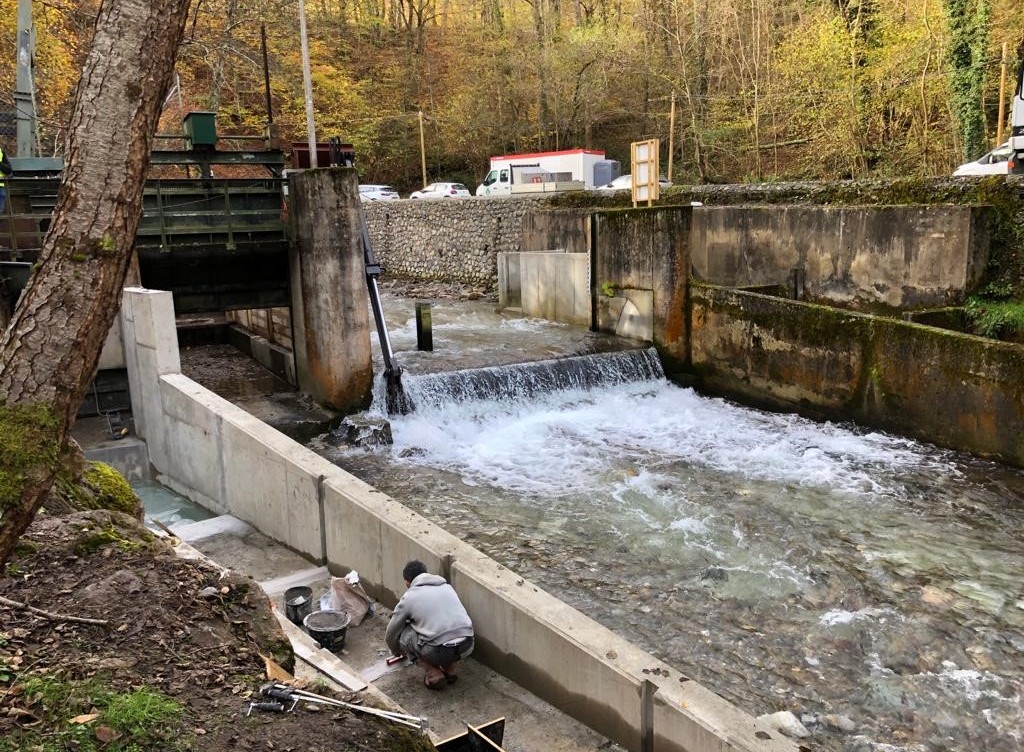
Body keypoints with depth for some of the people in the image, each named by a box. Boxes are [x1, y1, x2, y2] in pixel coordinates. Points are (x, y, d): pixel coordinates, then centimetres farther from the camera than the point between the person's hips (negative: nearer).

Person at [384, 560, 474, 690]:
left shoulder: (409, 597, 8)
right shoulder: (447, 586, 20)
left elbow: (391, 634, 19)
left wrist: (397, 652, 40)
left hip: (439, 651, -6)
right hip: (467, 646, 6)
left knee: (403, 634, 18)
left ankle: (434, 673, 8)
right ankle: (450, 668, 17)